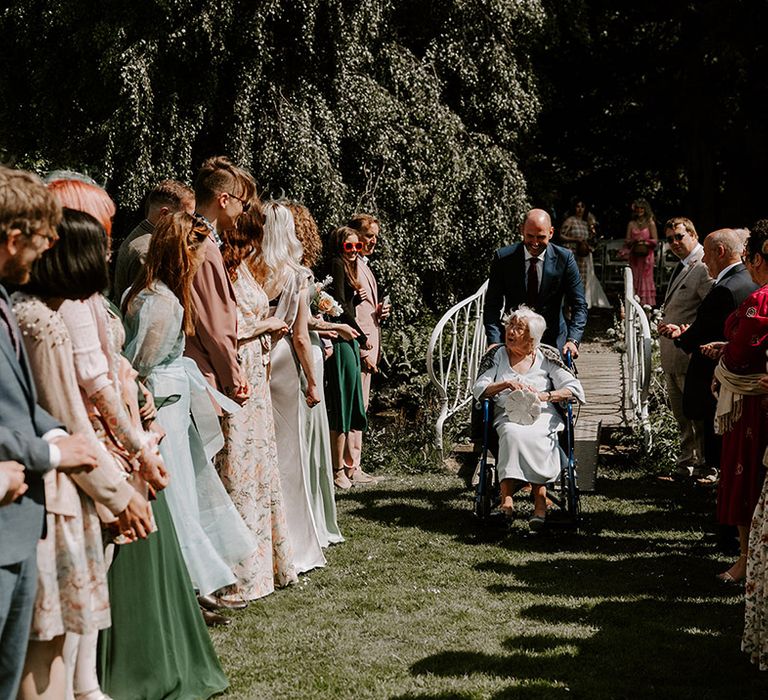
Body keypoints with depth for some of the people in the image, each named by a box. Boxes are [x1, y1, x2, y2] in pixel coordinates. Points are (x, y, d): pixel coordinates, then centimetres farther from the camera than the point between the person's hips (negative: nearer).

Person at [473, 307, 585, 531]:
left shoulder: (545, 359, 14)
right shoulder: (498, 356, 17)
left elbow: (574, 388, 6)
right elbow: (478, 389, 6)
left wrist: (545, 396, -10)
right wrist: (507, 384, -9)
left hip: (542, 414, 0)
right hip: (507, 413, 1)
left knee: (532, 436, -36)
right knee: (512, 433, -36)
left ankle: (540, 503, -39)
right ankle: (506, 498, -42)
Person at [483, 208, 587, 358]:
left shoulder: (564, 258, -7)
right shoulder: (503, 257, -6)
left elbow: (579, 305, -7)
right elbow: (492, 305, -6)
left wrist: (573, 340, -24)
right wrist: (494, 342, -21)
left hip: (553, 340, 0)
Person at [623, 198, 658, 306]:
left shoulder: (650, 223, 2)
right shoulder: (631, 224, 10)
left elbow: (655, 241, -2)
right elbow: (627, 242, 6)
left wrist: (644, 241, -16)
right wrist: (634, 241, -14)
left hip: (646, 256, -3)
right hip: (634, 256, 3)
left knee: (646, 280, -5)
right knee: (635, 280, 1)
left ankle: (646, 303, -3)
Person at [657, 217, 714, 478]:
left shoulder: (703, 269, -16)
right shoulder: (681, 268, 15)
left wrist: (684, 332, -27)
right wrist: (664, 323, 10)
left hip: (690, 355, -10)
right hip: (671, 356, 10)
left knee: (698, 415, 1)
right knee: (682, 417, 17)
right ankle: (687, 465, 27)